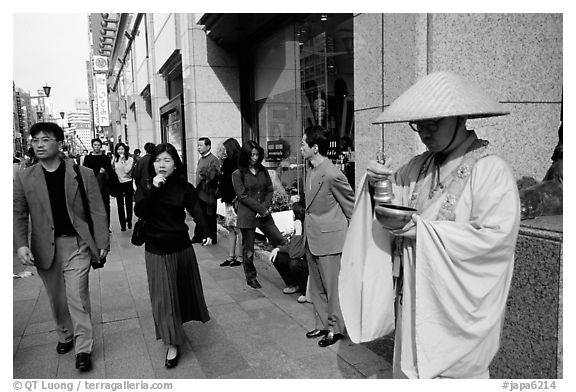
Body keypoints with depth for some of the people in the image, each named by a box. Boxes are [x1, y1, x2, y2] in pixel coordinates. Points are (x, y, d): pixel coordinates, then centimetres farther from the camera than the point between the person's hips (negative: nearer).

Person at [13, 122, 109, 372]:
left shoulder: (83, 174, -3)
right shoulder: (24, 179, 3)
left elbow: (97, 211, -2)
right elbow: (18, 215, 3)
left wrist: (102, 243, -5)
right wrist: (21, 244, -12)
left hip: (77, 243, -3)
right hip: (45, 247, 3)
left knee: (77, 295, -6)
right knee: (56, 298, 15)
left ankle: (83, 348, 6)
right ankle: (65, 336, 37)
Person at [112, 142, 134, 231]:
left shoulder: (130, 159, -5)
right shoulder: (114, 160, 5)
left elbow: (127, 170, -16)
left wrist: (123, 161, -17)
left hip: (127, 183, -2)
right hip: (118, 184, 2)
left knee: (128, 203, 8)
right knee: (120, 204, 2)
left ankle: (129, 221, 25)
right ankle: (122, 224, 7)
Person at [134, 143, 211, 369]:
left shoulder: (184, 188, -5)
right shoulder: (147, 187, -3)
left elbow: (196, 211, -12)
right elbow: (139, 212, -17)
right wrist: (153, 189, -26)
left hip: (181, 246, 1)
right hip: (156, 250, -1)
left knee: (183, 288, 17)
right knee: (163, 295, -1)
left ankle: (180, 320, 45)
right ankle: (172, 344, 6)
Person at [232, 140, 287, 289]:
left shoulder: (263, 171, 10)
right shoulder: (238, 174, -3)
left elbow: (270, 190, 9)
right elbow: (243, 196, -9)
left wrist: (265, 207, -7)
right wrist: (261, 209, -12)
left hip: (264, 214, 4)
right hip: (247, 216, -4)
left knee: (282, 242, -2)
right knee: (248, 248, 5)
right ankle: (251, 278, 23)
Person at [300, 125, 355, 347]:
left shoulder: (332, 175, -22)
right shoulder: (310, 168, 5)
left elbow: (351, 206, -11)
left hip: (329, 238, -9)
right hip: (311, 237, 9)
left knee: (332, 287, 6)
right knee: (316, 286, 18)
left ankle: (336, 329, 23)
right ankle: (322, 324, 33)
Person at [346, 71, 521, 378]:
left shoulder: (491, 170, -12)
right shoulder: (417, 166, 7)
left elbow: (498, 235, -19)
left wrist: (424, 230, -20)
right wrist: (380, 182, -10)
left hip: (459, 305, -5)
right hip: (415, 298, 5)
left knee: (452, 371, 8)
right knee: (410, 367, 15)